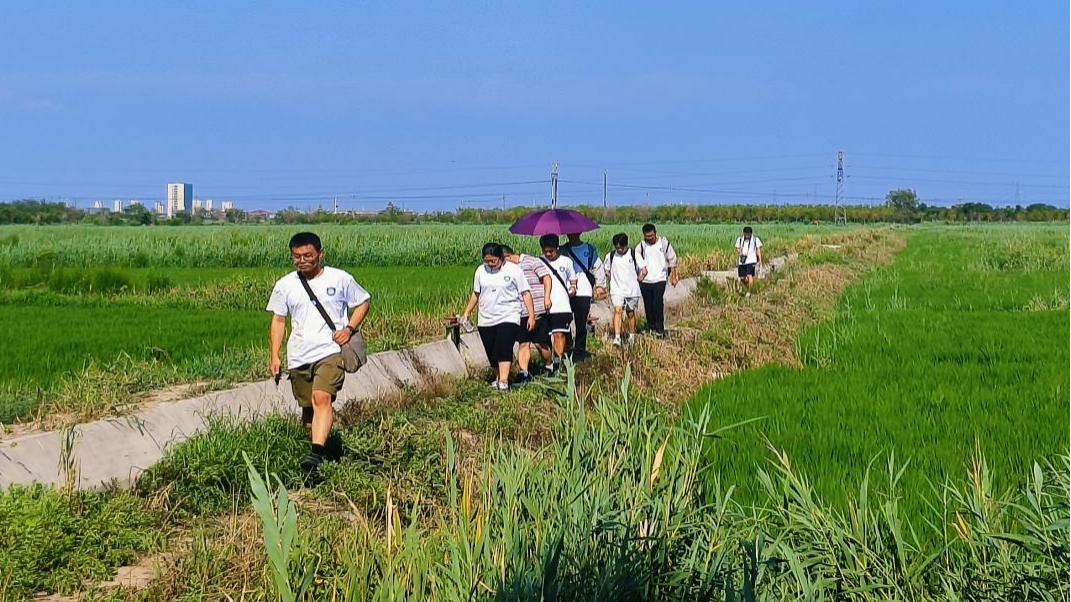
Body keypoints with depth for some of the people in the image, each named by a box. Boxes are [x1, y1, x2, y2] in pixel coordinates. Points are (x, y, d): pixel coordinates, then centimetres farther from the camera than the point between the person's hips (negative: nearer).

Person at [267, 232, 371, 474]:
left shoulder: (340, 279, 2)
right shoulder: (285, 286, 8)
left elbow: (363, 302, 13)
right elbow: (278, 320, 14)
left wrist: (350, 329, -3)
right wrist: (274, 356, 8)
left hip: (330, 351, -4)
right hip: (298, 357, 4)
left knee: (322, 398, -24)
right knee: (308, 407, 10)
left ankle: (316, 454, -34)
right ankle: (317, 442, 31)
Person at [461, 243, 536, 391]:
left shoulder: (513, 270, -4)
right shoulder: (481, 271, 7)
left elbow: (525, 293, -3)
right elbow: (476, 294, 19)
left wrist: (531, 316, -7)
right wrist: (466, 313, 17)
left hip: (508, 317, -4)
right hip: (486, 320, 4)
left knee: (504, 350, -20)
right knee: (492, 354, 7)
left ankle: (503, 382, -27)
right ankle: (498, 377, 27)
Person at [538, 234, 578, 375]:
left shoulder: (566, 262, 7)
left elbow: (573, 281, 14)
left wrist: (573, 288, -7)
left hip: (562, 306, -1)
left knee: (559, 334, -12)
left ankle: (558, 360, -15)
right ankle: (549, 365, 10)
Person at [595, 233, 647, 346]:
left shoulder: (634, 254, -3)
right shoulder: (610, 256, 1)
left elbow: (644, 270, 1)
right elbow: (604, 271, 12)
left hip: (632, 290, 0)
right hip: (616, 290, 0)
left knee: (631, 313, 11)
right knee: (617, 310, -16)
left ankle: (632, 336, 29)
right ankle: (617, 337, -22)